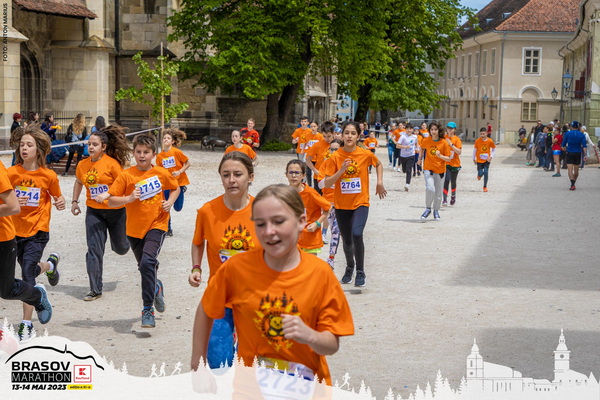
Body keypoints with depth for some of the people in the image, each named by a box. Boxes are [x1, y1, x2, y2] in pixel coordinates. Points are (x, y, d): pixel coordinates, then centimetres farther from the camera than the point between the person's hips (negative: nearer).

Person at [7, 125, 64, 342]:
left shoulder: (48, 176, -5)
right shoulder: (12, 173, -4)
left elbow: (57, 196, 11)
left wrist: (60, 202, -11)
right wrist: (14, 202, -20)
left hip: (37, 231, -3)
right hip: (16, 230, 3)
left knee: (27, 272, -12)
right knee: (28, 269, 16)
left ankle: (27, 325, -4)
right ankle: (50, 264, 52)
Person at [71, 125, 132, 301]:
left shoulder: (112, 163, -13)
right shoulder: (83, 165, 1)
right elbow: (78, 182, 21)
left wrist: (107, 194, -26)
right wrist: (75, 201, 15)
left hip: (115, 211, -2)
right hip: (94, 212, 3)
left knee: (120, 248, 14)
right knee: (94, 250, -7)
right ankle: (95, 290, 0)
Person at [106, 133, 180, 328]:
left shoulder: (161, 174, -4)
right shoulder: (126, 175, -7)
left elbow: (176, 188, 15)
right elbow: (111, 201, -8)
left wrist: (170, 202, -3)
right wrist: (129, 198, -25)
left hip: (156, 225, -2)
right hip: (134, 228, 2)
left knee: (148, 262, -23)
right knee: (145, 267, 17)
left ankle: (148, 309, -15)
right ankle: (157, 288, 52)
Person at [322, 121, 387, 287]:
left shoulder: (366, 154, -7)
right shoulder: (335, 157, -8)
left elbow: (378, 164, 15)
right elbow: (327, 183, -11)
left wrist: (380, 183, 6)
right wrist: (341, 170, -24)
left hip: (360, 203, -2)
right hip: (341, 204, 2)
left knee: (357, 234, -24)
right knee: (346, 240, 13)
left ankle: (360, 272, -6)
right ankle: (349, 267, 43)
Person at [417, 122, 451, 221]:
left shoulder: (444, 143, -8)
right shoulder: (426, 140, -3)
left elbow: (448, 159, -7)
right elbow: (422, 148, 21)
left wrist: (440, 156, -23)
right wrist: (420, 158, 15)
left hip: (440, 170, 0)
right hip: (428, 169, 0)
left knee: (438, 193, 9)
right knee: (430, 189, -21)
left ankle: (436, 211, 31)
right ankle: (428, 208, 1)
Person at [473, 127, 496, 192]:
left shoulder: (490, 141, -9)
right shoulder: (477, 141, -9)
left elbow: (494, 149, 5)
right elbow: (475, 149, 4)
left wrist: (491, 157, -8)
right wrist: (474, 159, 11)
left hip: (487, 160, 0)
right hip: (479, 160, 0)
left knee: (486, 173, -11)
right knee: (480, 173, -5)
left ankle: (485, 187, 8)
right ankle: (479, 175, 36)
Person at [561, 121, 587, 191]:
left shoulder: (567, 134, -4)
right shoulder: (582, 134, 1)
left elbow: (563, 145, 1)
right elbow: (584, 145, -8)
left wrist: (564, 148, 23)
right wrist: (585, 155, -10)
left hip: (570, 153, -3)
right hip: (578, 153, 3)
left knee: (570, 170, -7)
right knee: (576, 170, 16)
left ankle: (572, 184, -24)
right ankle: (573, 183, 29)